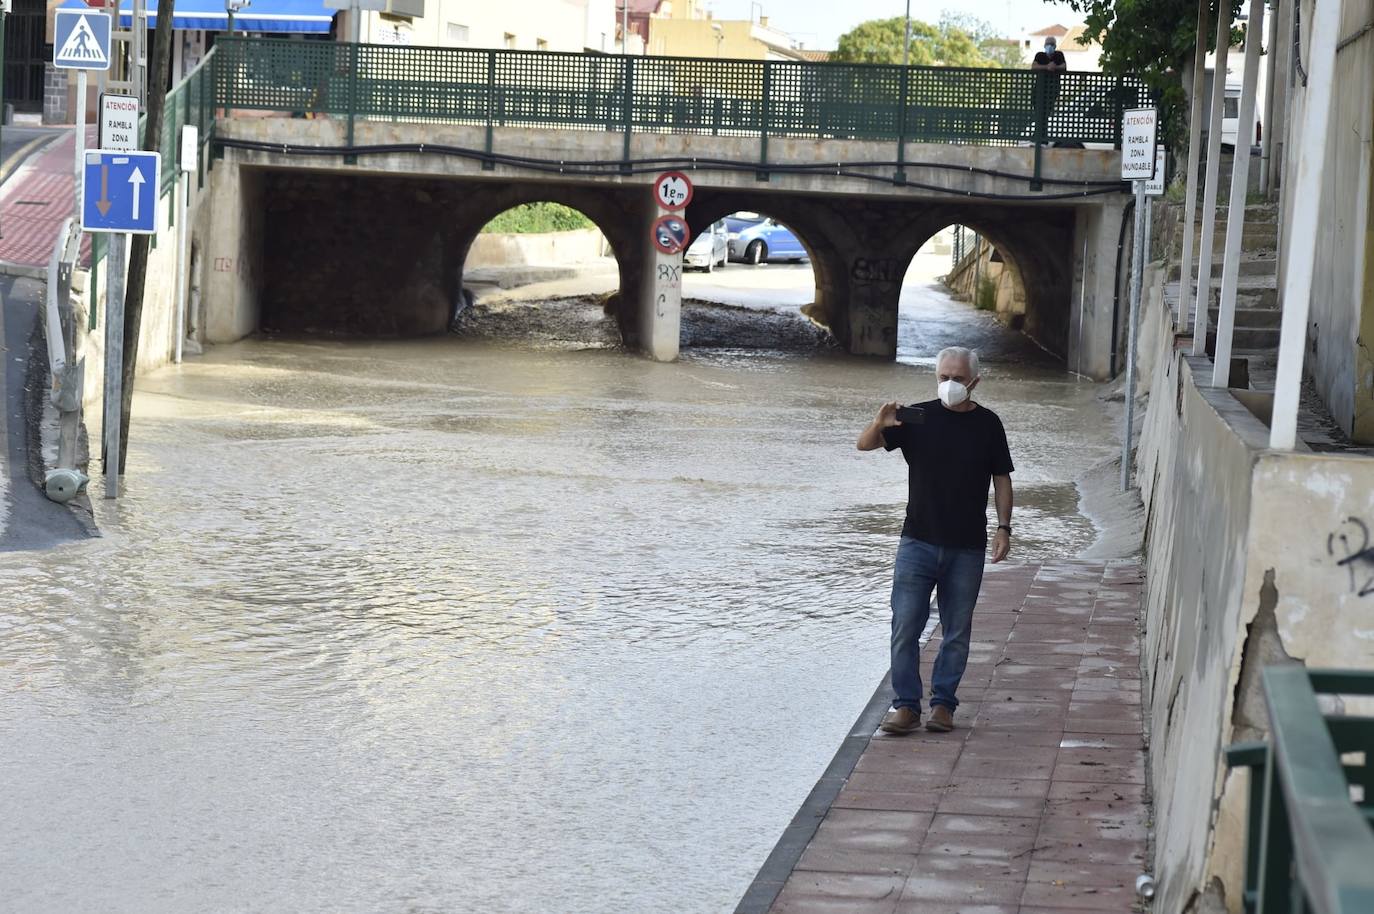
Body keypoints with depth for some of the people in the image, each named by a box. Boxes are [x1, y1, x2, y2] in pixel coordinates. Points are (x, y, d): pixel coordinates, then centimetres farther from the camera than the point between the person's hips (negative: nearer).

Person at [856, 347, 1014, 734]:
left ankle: (943, 704, 15)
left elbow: (1001, 480, 9)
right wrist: (880, 424, -24)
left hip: (967, 549, 0)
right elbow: (864, 444, -3)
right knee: (905, 627, -4)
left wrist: (1003, 528, 0)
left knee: (957, 632, 5)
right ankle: (906, 704, 4)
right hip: (918, 542, 0)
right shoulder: (919, 417, 1)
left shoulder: (987, 424, 3)